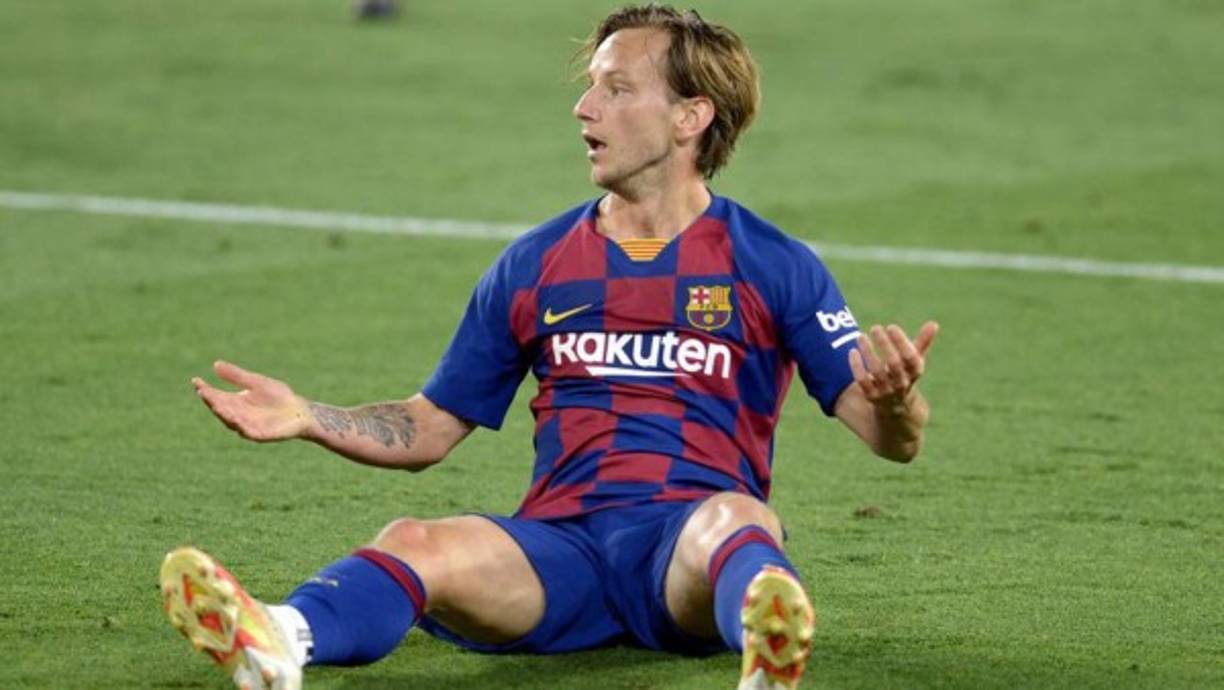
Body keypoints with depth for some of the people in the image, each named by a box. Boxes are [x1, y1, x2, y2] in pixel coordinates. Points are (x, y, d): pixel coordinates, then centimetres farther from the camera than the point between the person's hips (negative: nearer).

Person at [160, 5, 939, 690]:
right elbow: (430, 430, 23)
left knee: (735, 520, -39)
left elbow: (895, 440, 2)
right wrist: (308, 418, 6)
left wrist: (894, 399, -23)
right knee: (415, 544, -30)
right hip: (563, 543, 2)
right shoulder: (534, 266, 18)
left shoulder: (772, 267, 8)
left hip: (689, 543, -2)